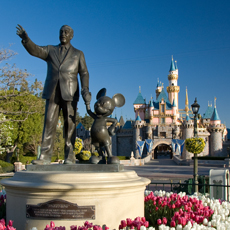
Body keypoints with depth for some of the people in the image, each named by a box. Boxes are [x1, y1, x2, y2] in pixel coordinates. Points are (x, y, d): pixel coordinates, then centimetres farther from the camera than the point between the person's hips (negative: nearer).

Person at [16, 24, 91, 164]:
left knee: (70, 124, -3)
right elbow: (35, 50, 0)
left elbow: (84, 73, 6)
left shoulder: (78, 54, 15)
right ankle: (45, 156, -7)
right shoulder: (50, 50, 18)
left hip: (69, 93, -1)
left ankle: (70, 157, 1)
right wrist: (25, 38, -20)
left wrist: (85, 89, -12)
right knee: (49, 123, -5)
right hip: (52, 92, 1)